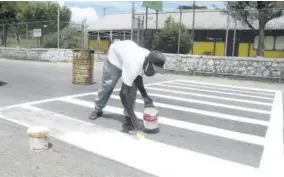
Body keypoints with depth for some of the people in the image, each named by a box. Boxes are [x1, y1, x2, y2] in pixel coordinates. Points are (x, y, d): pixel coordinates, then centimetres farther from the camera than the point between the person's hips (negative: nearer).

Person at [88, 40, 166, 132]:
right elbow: (123, 93, -45)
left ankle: (128, 116, 2)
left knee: (132, 88, -11)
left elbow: (138, 75, -5)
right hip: (115, 55, -5)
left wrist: (145, 96, -16)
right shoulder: (133, 66, -47)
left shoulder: (149, 60, -25)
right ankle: (98, 109, 30)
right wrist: (134, 118, -45)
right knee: (107, 85, 5)